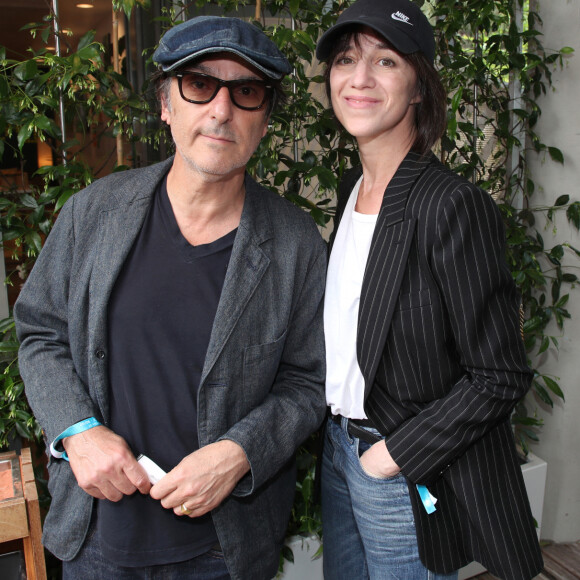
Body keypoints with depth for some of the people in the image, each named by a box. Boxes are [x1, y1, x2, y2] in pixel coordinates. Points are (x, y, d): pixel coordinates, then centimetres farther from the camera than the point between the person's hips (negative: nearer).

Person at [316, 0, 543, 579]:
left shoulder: (453, 205, -22)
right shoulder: (351, 189, 3)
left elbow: (499, 375, -18)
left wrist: (394, 454, -16)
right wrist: (340, 436, 8)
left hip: (409, 475, -7)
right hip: (337, 446, 7)